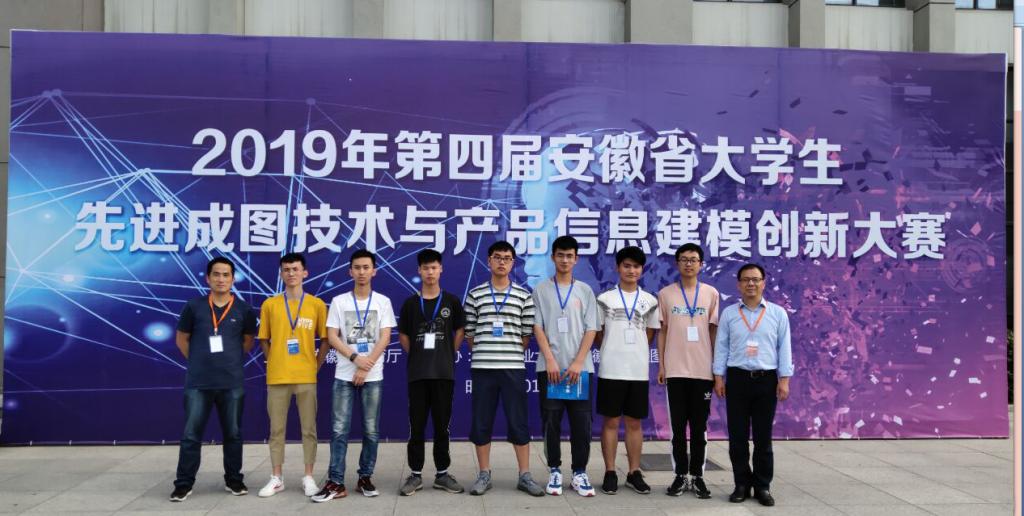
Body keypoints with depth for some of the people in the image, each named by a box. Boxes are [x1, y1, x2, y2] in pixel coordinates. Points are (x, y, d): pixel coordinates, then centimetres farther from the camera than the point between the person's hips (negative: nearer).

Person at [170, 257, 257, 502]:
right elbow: (181, 338, 10)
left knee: (233, 434, 10)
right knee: (191, 434, 3)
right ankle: (184, 484, 14)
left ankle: (234, 480, 22)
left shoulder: (243, 310, 0)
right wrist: (199, 361, 7)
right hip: (198, 382, 0)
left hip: (232, 383, 1)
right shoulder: (194, 306, 0)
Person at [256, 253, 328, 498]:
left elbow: (325, 339, 7)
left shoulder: (317, 304, 2)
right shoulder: (269, 305, 4)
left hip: (306, 377, 0)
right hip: (276, 376, 1)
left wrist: (316, 365, 0)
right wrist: (275, 364, 3)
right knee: (276, 429, 7)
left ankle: (309, 477, 15)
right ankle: (276, 478, 18)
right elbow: (264, 340, 10)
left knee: (309, 428, 5)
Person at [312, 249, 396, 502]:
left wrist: (365, 367, -11)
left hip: (373, 376, 0)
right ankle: (336, 483, 4)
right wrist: (355, 358, -15)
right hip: (344, 375, 0)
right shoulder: (339, 301, 4)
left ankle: (365, 478, 17)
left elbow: (385, 338, -3)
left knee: (371, 430, 5)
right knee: (339, 430, -1)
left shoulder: (382, 301, 3)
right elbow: (332, 337, -1)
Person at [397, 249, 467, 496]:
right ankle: (415, 474, 13)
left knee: (442, 424, 7)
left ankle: (442, 473, 16)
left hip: (444, 372, 0)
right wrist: (417, 356, 6)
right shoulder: (410, 303, 5)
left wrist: (448, 355, 5)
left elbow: (459, 332, 11)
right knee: (416, 425, 4)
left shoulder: (451, 301, 4)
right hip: (417, 373, 0)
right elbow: (403, 336, 12)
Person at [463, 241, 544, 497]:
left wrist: (511, 353, 7)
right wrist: (484, 352, 8)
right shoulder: (475, 295, 4)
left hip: (513, 367, 0)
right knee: (481, 422, 5)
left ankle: (525, 475, 13)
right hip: (482, 367, 1)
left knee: (519, 422, 3)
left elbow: (527, 334, 6)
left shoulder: (524, 296, 4)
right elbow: (469, 333, 8)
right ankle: (484, 474, 17)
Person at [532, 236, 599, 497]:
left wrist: (578, 362, -8)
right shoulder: (541, 290, 6)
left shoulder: (585, 291, 9)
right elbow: (537, 327, 1)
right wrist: (550, 361, -10)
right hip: (550, 367, -1)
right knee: (551, 422, 3)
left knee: (581, 422, 1)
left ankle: (579, 472, 12)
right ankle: (555, 471, 14)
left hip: (580, 367, 1)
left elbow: (591, 330, 3)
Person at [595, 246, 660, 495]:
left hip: (639, 370, 2)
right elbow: (597, 335, 7)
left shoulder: (650, 301, 8)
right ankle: (610, 473, 10)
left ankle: (634, 473, 16)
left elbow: (649, 336, 14)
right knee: (611, 421, 3)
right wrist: (612, 350, 4)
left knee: (634, 422, 8)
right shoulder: (605, 299, 2)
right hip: (611, 370, -2)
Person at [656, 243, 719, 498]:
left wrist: (717, 367, 3)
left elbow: (714, 331, 7)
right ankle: (681, 475, 14)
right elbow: (662, 331, 6)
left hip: (703, 370, 0)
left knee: (699, 426, 6)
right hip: (675, 370, 0)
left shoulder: (711, 293, 4)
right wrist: (661, 365, 1)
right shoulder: (665, 294, 3)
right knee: (678, 425, 5)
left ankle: (697, 476, 15)